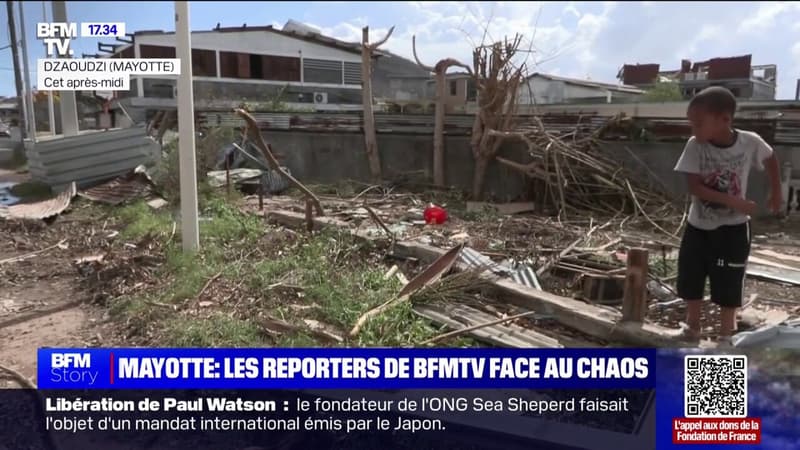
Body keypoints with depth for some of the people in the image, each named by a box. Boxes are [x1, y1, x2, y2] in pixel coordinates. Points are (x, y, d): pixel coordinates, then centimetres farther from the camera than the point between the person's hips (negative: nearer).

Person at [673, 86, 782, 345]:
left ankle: (726, 336, 22)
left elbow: (771, 159, 8)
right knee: (690, 281, 9)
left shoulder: (750, 142, -14)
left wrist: (776, 194, 12)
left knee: (729, 285, 6)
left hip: (733, 229, -1)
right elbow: (694, 187, -18)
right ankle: (692, 328, 28)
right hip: (699, 226, 1)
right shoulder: (695, 145, -15)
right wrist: (734, 201, -26)